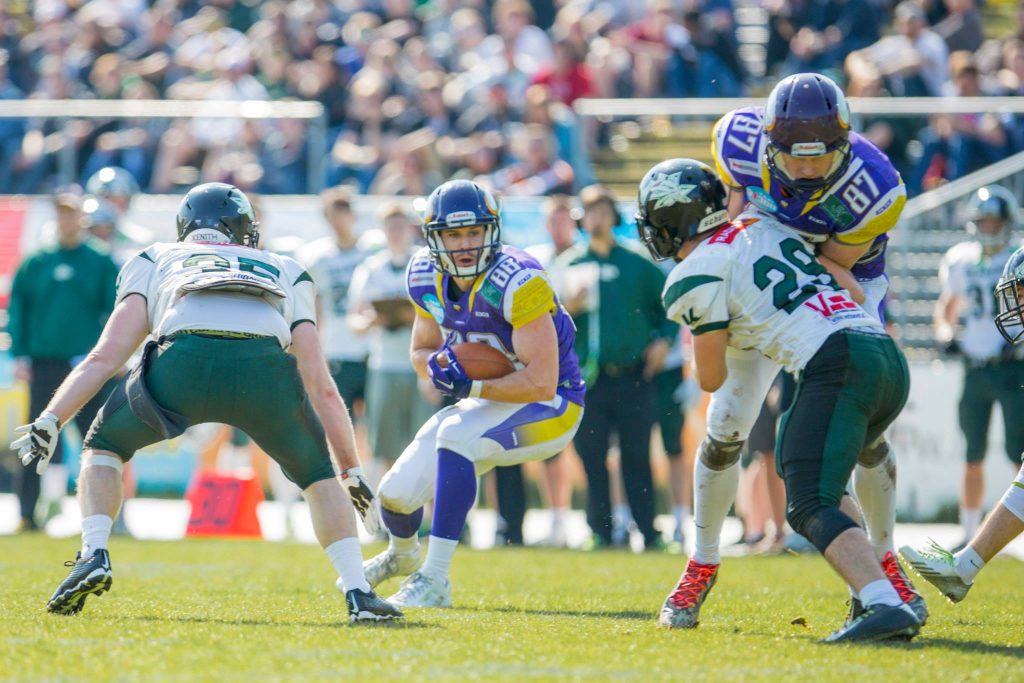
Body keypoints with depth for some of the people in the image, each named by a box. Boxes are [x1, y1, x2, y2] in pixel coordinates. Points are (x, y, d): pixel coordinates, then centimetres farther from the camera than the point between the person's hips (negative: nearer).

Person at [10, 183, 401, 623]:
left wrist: (49, 421, 19)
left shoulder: (154, 262, 35)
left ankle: (94, 555, 6)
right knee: (317, 474, 28)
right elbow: (321, 388, 37)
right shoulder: (287, 275, 39)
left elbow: (106, 356, 21)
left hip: (185, 358, -1)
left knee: (104, 447, 27)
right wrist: (353, 471, 43)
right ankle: (358, 594, 14)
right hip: (266, 367, 1)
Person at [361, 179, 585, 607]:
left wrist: (472, 386, -32)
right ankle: (401, 555, 42)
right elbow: (421, 350, 11)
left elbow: (542, 382, -30)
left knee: (455, 435, -34)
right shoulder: (427, 278, -6)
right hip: (486, 406, 7)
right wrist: (438, 364, -12)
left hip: (548, 407, -7)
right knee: (397, 493, 2)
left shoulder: (517, 283, -28)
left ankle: (435, 581, -29)